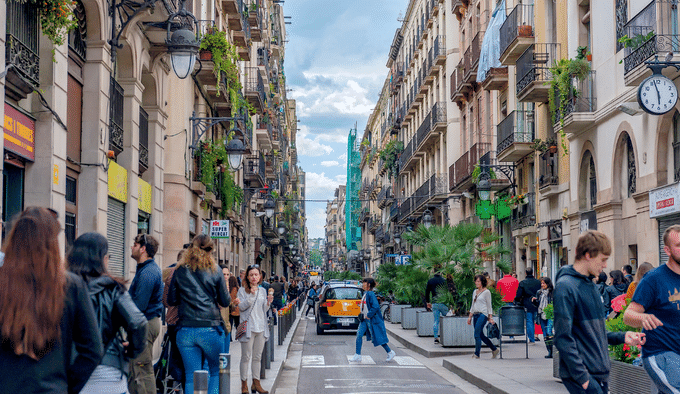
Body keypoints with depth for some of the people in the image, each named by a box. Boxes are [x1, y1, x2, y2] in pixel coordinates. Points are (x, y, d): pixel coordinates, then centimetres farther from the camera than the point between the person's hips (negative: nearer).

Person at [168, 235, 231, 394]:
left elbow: (171, 300, 9)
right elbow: (225, 302, 2)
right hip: (211, 330, -2)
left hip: (186, 331, 2)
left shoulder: (180, 272, 4)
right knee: (217, 372, 13)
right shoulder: (215, 271, -1)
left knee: (191, 377, 6)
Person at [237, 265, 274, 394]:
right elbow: (241, 307, -11)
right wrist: (251, 296, -18)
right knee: (246, 357, -3)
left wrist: (268, 302, -4)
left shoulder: (263, 291, 13)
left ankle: (256, 383, 15)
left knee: (257, 357, 9)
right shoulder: (243, 290, -1)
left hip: (261, 327, 5)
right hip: (248, 327, -5)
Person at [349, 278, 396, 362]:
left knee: (377, 338, 1)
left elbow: (376, 307, -26)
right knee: (359, 335, 0)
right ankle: (357, 356, 4)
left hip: (372, 320, -9)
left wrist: (368, 315, -20)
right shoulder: (365, 294, 9)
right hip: (364, 320, 9)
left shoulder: (370, 294, -18)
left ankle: (390, 352, 16)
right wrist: (362, 315, 14)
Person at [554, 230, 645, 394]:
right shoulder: (565, 287, -13)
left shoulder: (590, 285, 16)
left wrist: (622, 337, 9)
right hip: (582, 375, -9)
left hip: (600, 374, 9)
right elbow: (563, 339, -18)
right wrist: (582, 377, -19)